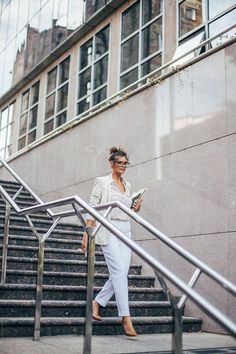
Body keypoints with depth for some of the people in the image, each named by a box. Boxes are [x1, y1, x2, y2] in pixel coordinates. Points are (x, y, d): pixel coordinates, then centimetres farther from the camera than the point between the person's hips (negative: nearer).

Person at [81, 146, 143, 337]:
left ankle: (97, 302, 21)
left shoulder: (127, 185, 16)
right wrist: (87, 234, -10)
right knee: (119, 272, -13)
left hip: (125, 231, 7)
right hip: (108, 231, -6)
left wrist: (136, 208, 2)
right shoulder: (102, 182, -1)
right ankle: (126, 318, -10)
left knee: (121, 274, 2)